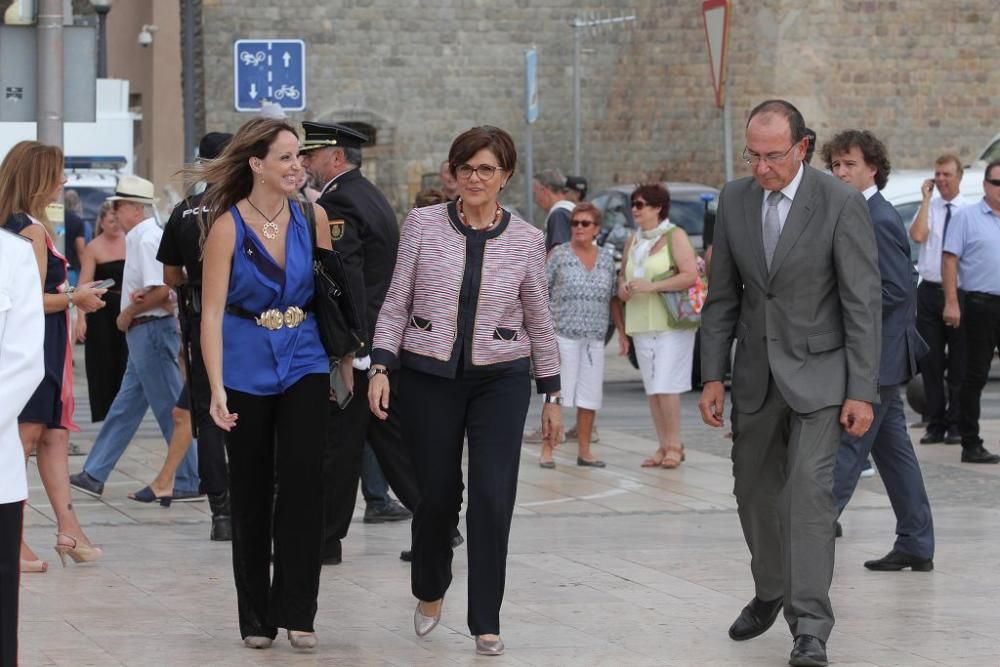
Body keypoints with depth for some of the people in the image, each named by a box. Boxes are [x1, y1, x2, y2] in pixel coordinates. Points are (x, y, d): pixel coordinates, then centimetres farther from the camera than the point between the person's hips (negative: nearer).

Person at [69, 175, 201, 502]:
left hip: (151, 329, -11)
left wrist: (128, 313, -10)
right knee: (125, 407, 13)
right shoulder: (142, 237, 14)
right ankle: (94, 475, 18)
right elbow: (165, 287, 17)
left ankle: (189, 483, 2)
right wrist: (141, 297, -3)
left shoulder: (146, 239, -17)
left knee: (170, 409, -4)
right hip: (144, 332, 11)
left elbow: (161, 291, -24)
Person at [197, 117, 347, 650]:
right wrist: (217, 387, -20)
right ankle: (256, 617, 17)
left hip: (304, 363, 2)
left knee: (302, 484, -10)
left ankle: (296, 611, -3)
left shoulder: (312, 216, 0)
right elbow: (212, 311, -12)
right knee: (251, 493, 6)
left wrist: (346, 357, 5)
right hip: (247, 368, -2)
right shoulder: (228, 226, -10)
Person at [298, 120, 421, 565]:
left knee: (337, 445, -1)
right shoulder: (371, 196, 16)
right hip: (384, 341, 9)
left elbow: (347, 281, -22)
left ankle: (325, 540, 7)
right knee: (391, 438, 12)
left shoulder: (336, 204, -15)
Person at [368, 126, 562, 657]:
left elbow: (539, 323, 7)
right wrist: (381, 367, -8)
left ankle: (486, 622, 3)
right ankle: (430, 591, 36)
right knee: (436, 494, 7)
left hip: (501, 379, 0)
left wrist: (552, 395, 8)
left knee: (493, 500, -8)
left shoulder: (526, 241, 1)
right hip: (429, 375, 0)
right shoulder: (422, 225, -1)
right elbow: (396, 303, 2)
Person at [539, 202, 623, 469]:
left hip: (595, 338, 4)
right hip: (563, 334, -4)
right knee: (557, 394, -5)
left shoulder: (607, 258, 11)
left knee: (590, 397, 6)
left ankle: (584, 451, 15)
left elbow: (614, 299, 16)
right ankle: (547, 451, 0)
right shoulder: (559, 255, -1)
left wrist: (622, 333, 11)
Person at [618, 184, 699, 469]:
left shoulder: (675, 236, -4)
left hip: (670, 323, -7)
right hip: (641, 324, 7)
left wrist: (652, 286, -19)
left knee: (666, 386, -12)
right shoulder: (633, 241, 17)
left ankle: (674, 445, -5)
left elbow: (690, 275, -14)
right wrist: (622, 287, 3)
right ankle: (664, 446, 10)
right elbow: (623, 273, 27)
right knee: (652, 389, 5)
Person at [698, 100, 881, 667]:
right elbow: (722, 296, 8)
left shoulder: (841, 204, -13)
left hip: (819, 371, -5)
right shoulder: (735, 200, 1)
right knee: (756, 491, 14)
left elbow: (863, 303, -12)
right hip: (756, 374, 5)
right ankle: (770, 593, 38)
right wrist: (713, 376, 3)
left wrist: (862, 392, -15)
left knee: (809, 487, -16)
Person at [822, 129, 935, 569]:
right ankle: (916, 545, 17)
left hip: (876, 357, -10)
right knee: (893, 448, 12)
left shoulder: (879, 220, -16)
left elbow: (896, 289, -21)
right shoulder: (854, 215, 14)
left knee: (847, 448, -9)